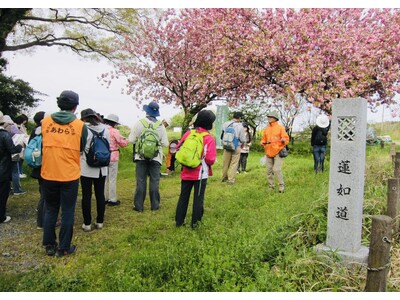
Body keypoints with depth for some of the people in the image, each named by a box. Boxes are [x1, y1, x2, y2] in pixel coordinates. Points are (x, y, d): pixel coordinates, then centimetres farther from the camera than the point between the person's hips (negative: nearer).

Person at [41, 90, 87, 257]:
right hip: (70, 175, -3)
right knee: (67, 212, 9)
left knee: (50, 210, 18)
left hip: (48, 174, 3)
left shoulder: (45, 121, 1)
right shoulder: (80, 125, -6)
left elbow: (43, 144, 12)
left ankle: (49, 246, 25)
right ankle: (64, 248, 17)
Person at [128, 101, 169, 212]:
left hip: (141, 157, -1)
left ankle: (139, 206, 9)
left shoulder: (139, 123, -6)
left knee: (141, 181, 5)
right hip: (156, 157, 1)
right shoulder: (161, 126, -1)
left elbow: (131, 139, -7)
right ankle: (155, 205, 11)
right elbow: (165, 143, -3)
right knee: (154, 181, 7)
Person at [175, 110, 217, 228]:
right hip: (201, 173, -4)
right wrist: (210, 162, 5)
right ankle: (195, 222, 14)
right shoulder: (209, 139, -12)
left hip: (186, 172, 4)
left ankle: (179, 221, 20)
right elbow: (210, 159, -17)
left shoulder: (188, 133, 0)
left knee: (183, 196, 14)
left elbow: (178, 149, 5)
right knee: (198, 198, 8)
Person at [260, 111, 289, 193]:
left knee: (276, 169, -15)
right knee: (269, 171, 7)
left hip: (278, 152, -5)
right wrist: (262, 143, -5)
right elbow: (263, 139, 17)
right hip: (269, 153, 5)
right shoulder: (266, 129, 12)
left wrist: (283, 140, -25)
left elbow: (287, 139, -3)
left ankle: (282, 186, -1)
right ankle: (271, 186, 19)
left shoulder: (280, 128, -2)